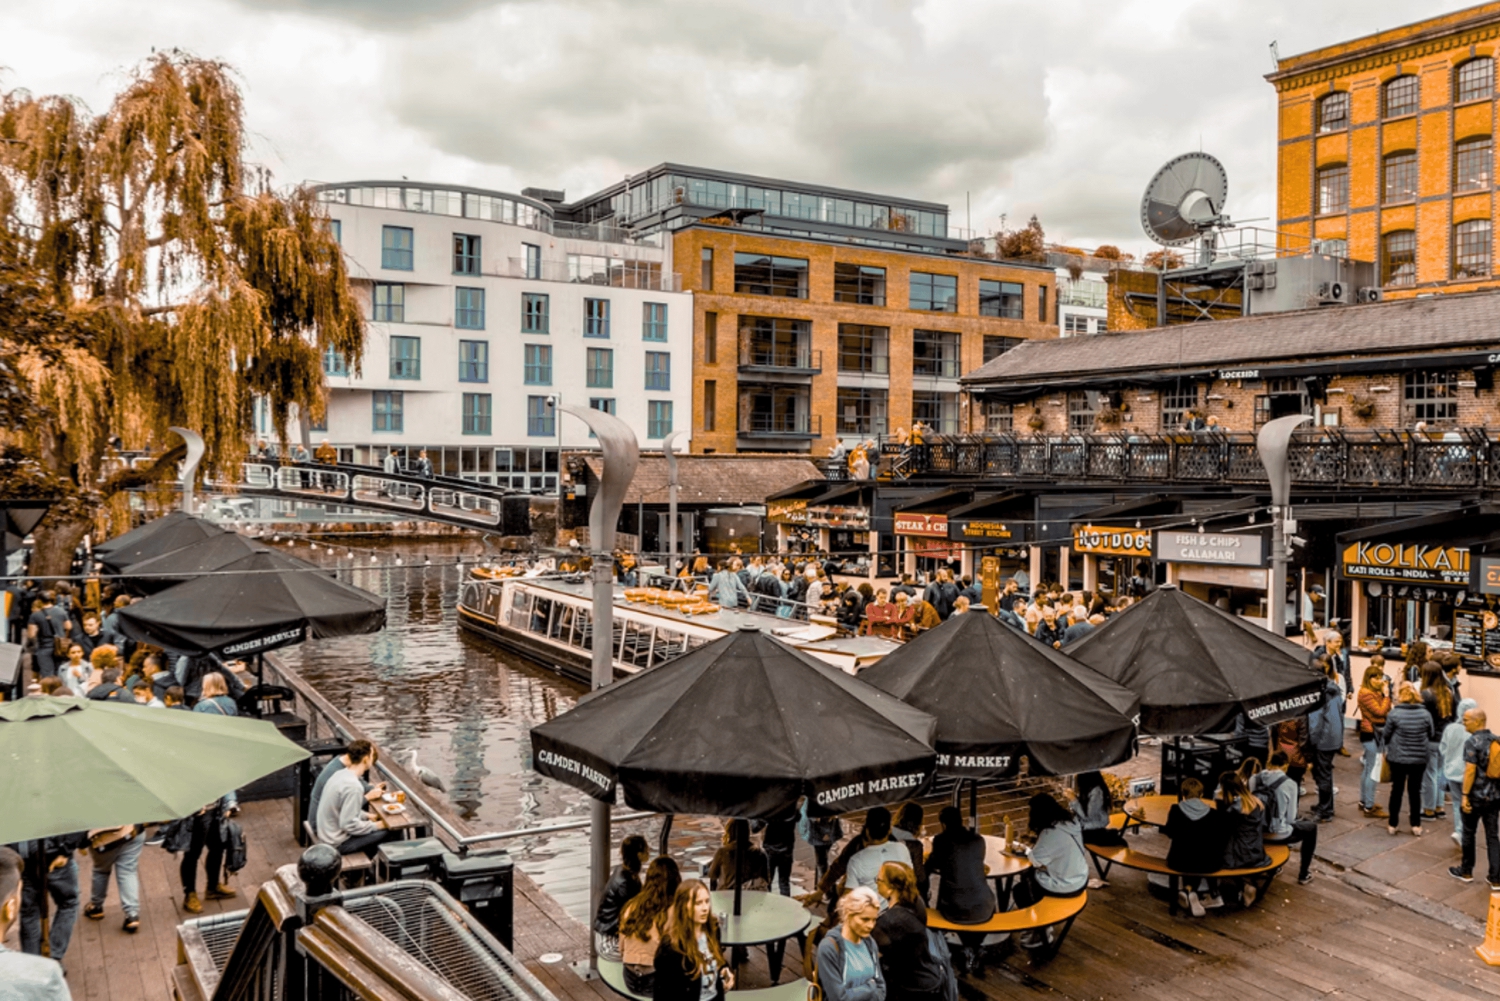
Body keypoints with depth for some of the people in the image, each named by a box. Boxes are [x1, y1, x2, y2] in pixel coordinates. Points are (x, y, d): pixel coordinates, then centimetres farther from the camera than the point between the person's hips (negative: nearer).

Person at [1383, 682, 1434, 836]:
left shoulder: (1394, 713, -16)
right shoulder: (1425, 714, -8)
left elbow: (1386, 734, -6)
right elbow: (1430, 736, 4)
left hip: (1398, 758, -2)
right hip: (1419, 759, 2)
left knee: (1397, 789, 11)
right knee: (1415, 791, 14)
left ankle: (1393, 824, 19)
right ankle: (1416, 825, 20)